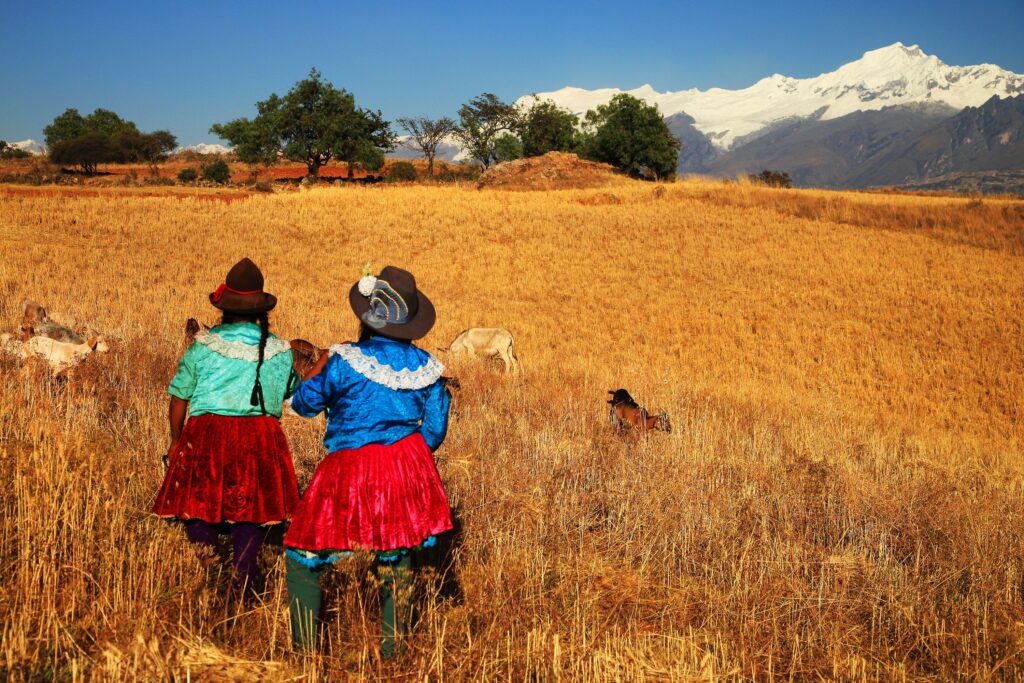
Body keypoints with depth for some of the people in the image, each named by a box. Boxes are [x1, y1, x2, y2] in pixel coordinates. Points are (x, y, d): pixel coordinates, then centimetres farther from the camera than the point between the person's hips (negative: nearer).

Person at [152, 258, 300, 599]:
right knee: (251, 505, 11)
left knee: (196, 491, 16)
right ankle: (242, 579, 6)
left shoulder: (203, 345, -1)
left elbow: (179, 398, 3)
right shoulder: (279, 350, 2)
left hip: (207, 433, -1)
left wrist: (175, 441, 17)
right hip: (260, 437, 1)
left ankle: (204, 538, -13)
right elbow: (290, 391, 18)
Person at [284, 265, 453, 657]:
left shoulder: (346, 361, -13)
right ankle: (391, 650, 24)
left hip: (350, 471, -4)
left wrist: (317, 370, 20)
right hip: (407, 472, 5)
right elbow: (435, 429, 7)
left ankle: (305, 651, 10)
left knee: (303, 558, 10)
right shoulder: (425, 367, 0)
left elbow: (305, 403, 0)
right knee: (396, 561, 19)